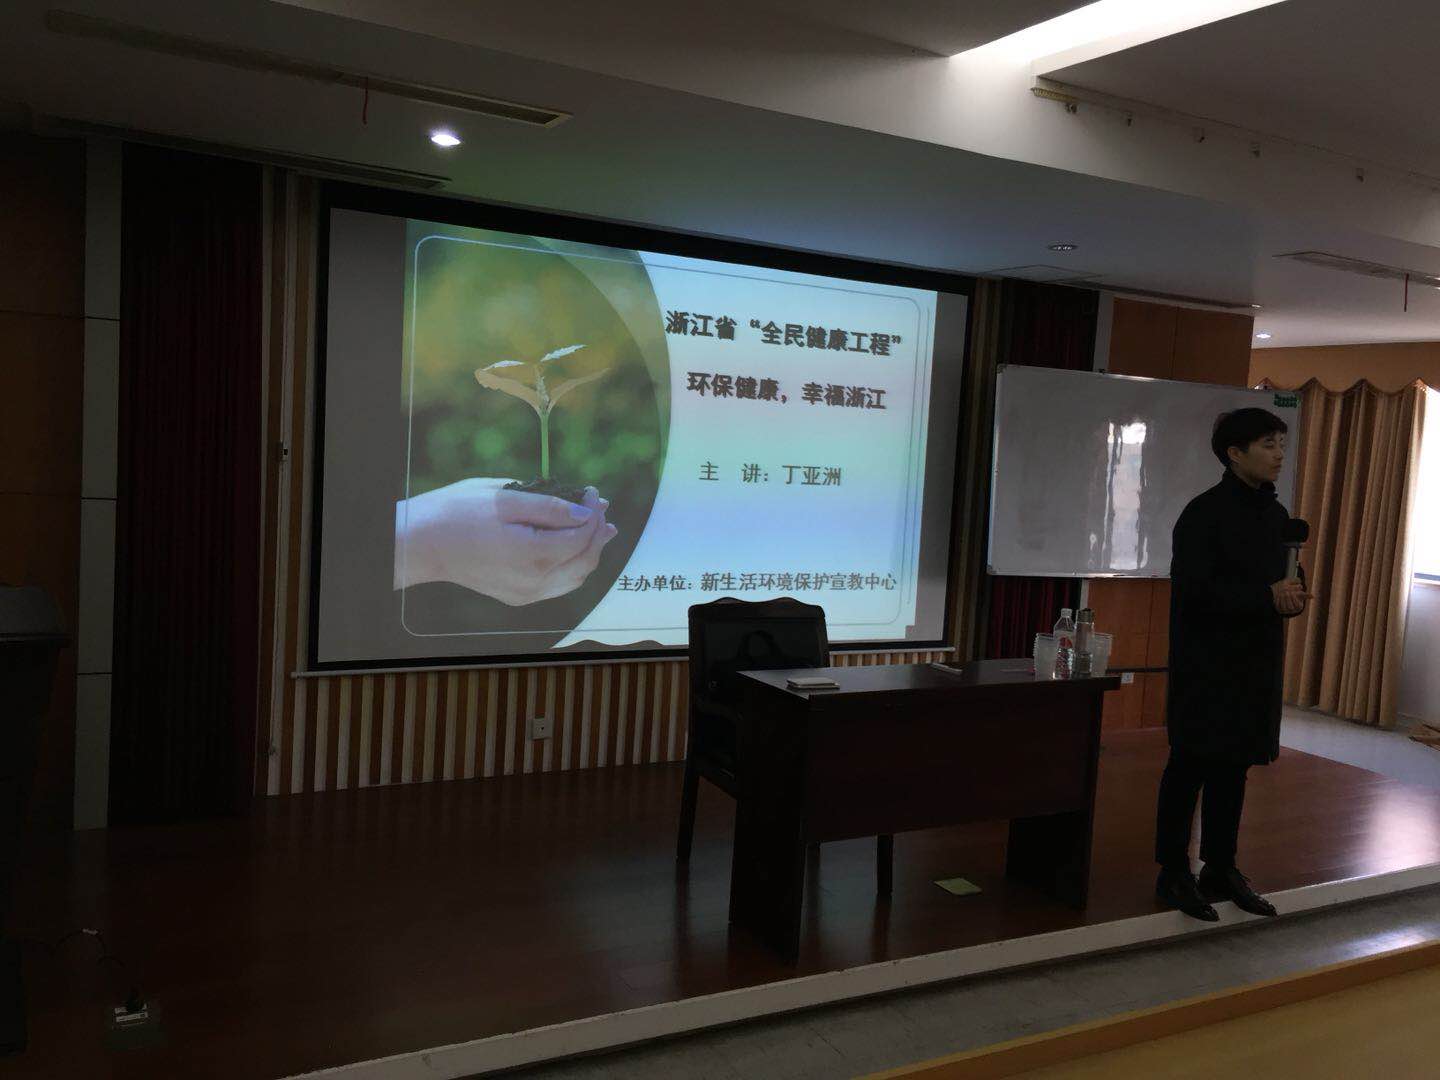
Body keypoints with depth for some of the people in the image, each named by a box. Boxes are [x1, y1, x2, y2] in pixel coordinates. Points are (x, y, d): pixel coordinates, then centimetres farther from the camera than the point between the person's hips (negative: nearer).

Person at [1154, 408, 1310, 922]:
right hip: (1206, 663, -7)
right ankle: (1173, 873, 11)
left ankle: (1221, 869, 25)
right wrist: (1267, 596, -23)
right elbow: (1195, 589, -20)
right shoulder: (1205, 513, -12)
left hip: (1256, 662, 7)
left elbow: (1288, 577, 19)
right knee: (1191, 765, 0)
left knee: (1233, 767, 13)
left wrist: (1294, 596, -4)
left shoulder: (1276, 514, 12)